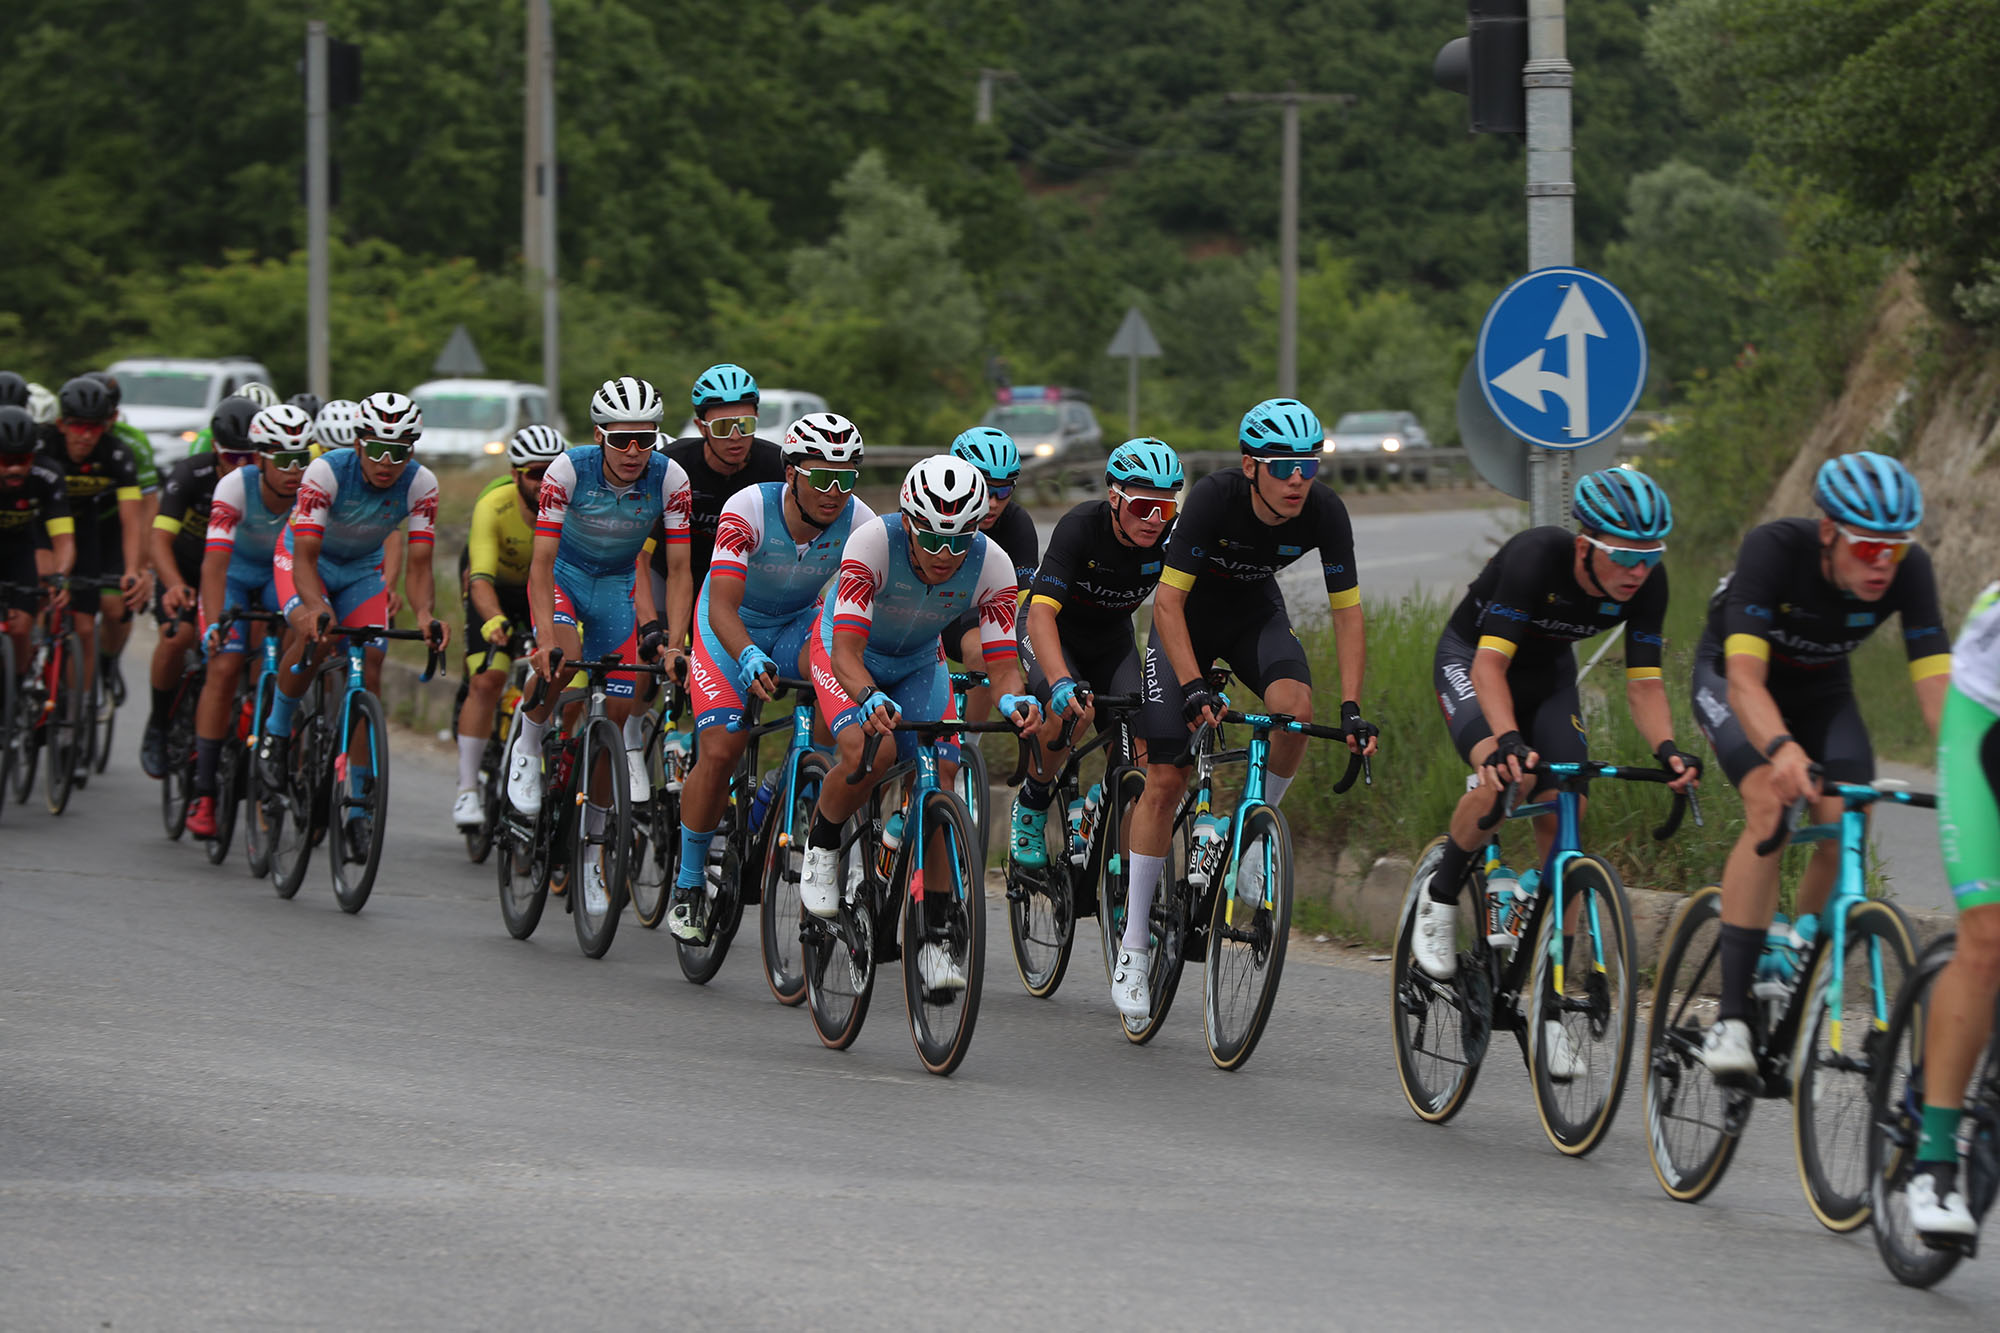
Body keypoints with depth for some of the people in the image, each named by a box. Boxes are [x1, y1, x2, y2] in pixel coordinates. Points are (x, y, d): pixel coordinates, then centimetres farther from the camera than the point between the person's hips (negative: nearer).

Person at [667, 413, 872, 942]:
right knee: (720, 750, -18)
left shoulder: (859, 524, -22)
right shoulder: (748, 510, -31)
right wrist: (749, 657, -58)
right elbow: (723, 605, -39)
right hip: (732, 628, -2)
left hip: (797, 626, 2)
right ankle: (688, 885, 2)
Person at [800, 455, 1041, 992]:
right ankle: (821, 844, -1)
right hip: (850, 651, -3)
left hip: (919, 661, 3)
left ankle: (934, 938, -2)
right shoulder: (874, 542, -36)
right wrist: (869, 699, -61)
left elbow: (1001, 662, -26)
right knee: (869, 753, -31)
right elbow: (846, 648, -41)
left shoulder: (992, 565, -27)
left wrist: (1014, 700, -50)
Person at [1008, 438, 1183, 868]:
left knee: (1140, 743, -17)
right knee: (1068, 709, -31)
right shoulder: (1081, 526, -32)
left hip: (1112, 639, 3)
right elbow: (1042, 612, -40)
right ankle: (1032, 804, -7)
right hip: (1056, 631, -3)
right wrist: (1062, 683, -55)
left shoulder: (1172, 540, -23)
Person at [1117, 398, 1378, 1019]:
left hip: (1255, 612, 3)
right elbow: (1168, 602, -32)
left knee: (1293, 705, -31)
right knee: (1165, 780, -9)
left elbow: (1347, 612, -17)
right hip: (1188, 613, -2)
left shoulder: (1324, 513, -24)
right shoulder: (1215, 497, -32)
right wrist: (1194, 687, -43)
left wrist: (1351, 708, -27)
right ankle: (1134, 943, 0)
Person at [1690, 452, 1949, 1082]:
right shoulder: (1773, 549, -36)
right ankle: (1730, 1018, -30)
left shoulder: (1908, 570, -26)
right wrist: (1782, 749, -62)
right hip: (1730, 677, -4)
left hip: (1821, 688, 4)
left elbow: (1937, 683, -30)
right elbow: (1746, 679, -44)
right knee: (1771, 806, -28)